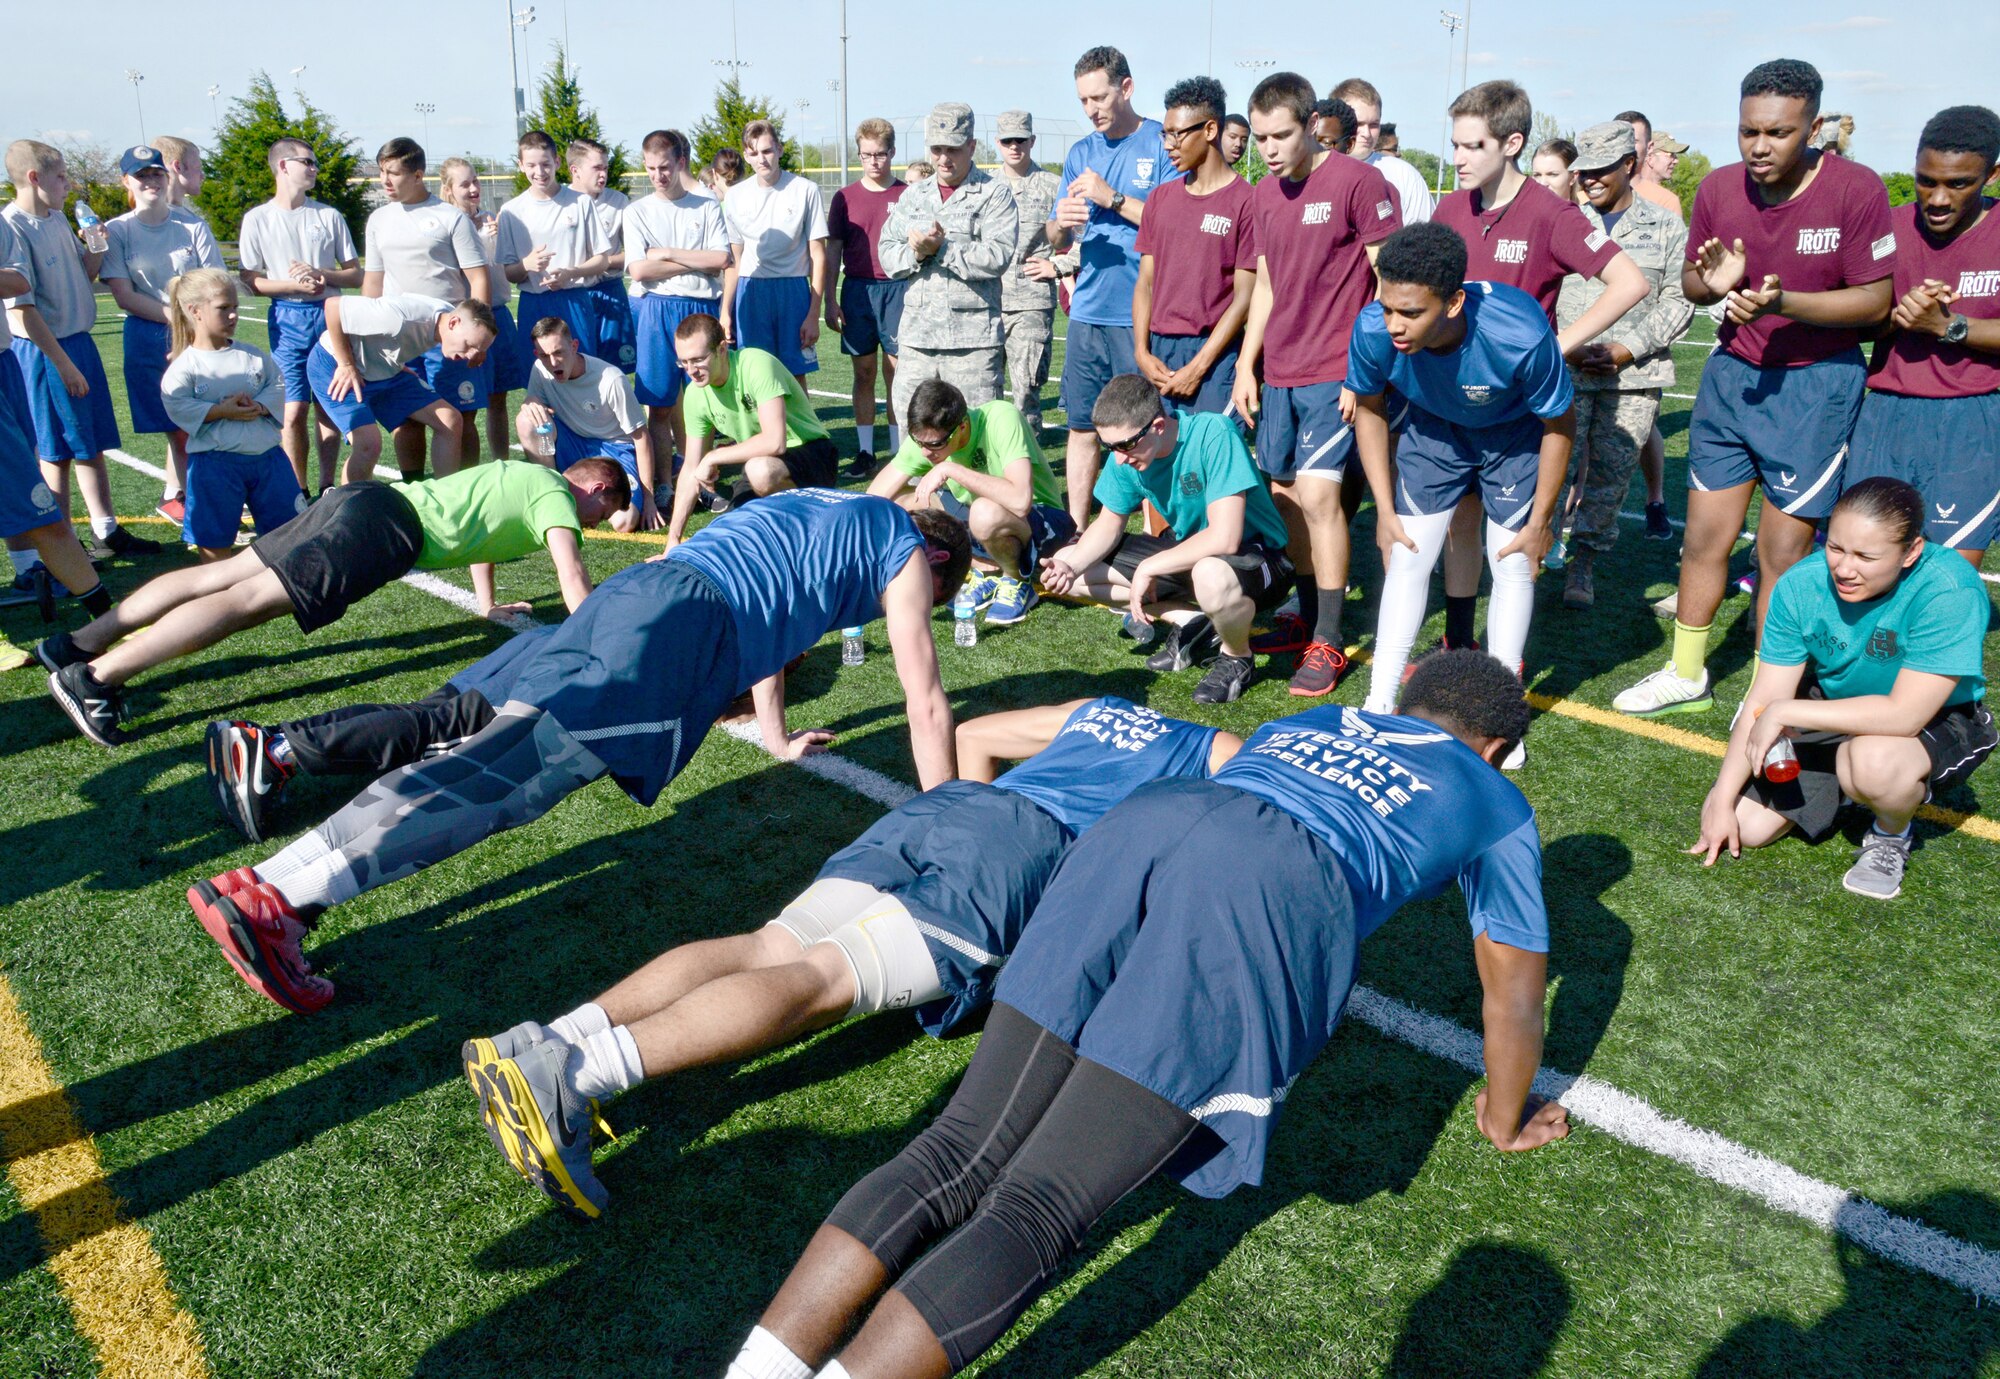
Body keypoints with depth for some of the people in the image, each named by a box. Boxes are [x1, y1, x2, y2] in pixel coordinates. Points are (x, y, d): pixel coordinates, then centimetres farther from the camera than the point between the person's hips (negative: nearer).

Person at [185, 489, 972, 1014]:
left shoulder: (819, 506, 40)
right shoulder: (908, 552, 18)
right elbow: (926, 702, 13)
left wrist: (778, 741, 59)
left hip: (636, 586, 8)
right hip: (691, 620, -8)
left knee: (474, 721, 9)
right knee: (511, 765, -21)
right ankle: (271, 898, -33)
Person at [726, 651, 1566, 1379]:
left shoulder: (1306, 720, 42)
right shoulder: (1496, 805, 33)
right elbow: (1514, 990, 36)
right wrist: (1507, 1121, 53)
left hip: (1137, 821, 4)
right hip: (1283, 885, -4)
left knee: (959, 1152, -3)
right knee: (1039, 1206, -11)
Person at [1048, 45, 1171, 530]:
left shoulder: (1163, 144, -1)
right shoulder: (1081, 152, 15)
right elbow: (1057, 242, 16)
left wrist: (1113, 198, -13)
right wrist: (1062, 224, -7)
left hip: (1143, 314, -5)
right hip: (1088, 312, 5)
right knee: (1082, 426, 7)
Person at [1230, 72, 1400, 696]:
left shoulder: (1358, 182, -9)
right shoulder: (1265, 195, 12)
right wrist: (1246, 365, 14)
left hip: (1335, 374, -7)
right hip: (1278, 374, 7)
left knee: (1317, 492, -12)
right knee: (1285, 495, 9)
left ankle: (1328, 643, -3)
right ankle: (1309, 619, 25)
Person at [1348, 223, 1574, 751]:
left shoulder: (1520, 335, -40)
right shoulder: (1374, 331, -33)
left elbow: (1559, 426, -20)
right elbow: (1370, 411, -10)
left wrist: (1540, 522, -12)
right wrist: (1385, 510, -8)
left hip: (1515, 436, -2)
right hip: (1434, 428, 2)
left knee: (1512, 565, -1)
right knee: (1406, 559, -2)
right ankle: (1380, 705, 8)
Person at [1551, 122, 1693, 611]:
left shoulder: (1665, 227, 9)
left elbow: (1678, 300, 3)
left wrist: (1627, 349, -10)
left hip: (1633, 377, 0)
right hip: (1565, 372, 0)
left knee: (1611, 476, 5)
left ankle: (1585, 561, 18)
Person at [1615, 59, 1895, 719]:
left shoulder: (1855, 188, -14)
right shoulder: (1719, 188, -2)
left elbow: (1875, 300, -13)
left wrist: (1783, 303, -28)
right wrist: (1713, 282, -16)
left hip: (1816, 383, -4)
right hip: (1732, 373, 4)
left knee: (1782, 551, -1)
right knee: (1704, 535, 8)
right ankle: (1686, 675, 25)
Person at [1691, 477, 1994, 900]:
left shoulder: (1949, 592, -31)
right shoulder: (1801, 585, -18)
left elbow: (1906, 715, -35)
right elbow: (1764, 700, -13)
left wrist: (1786, 711, -32)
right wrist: (1722, 798, -16)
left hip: (1935, 722, -4)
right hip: (1833, 711, 5)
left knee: (1873, 759, -39)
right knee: (1747, 827, -5)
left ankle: (1891, 836, -3)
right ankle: (1846, 786, 24)